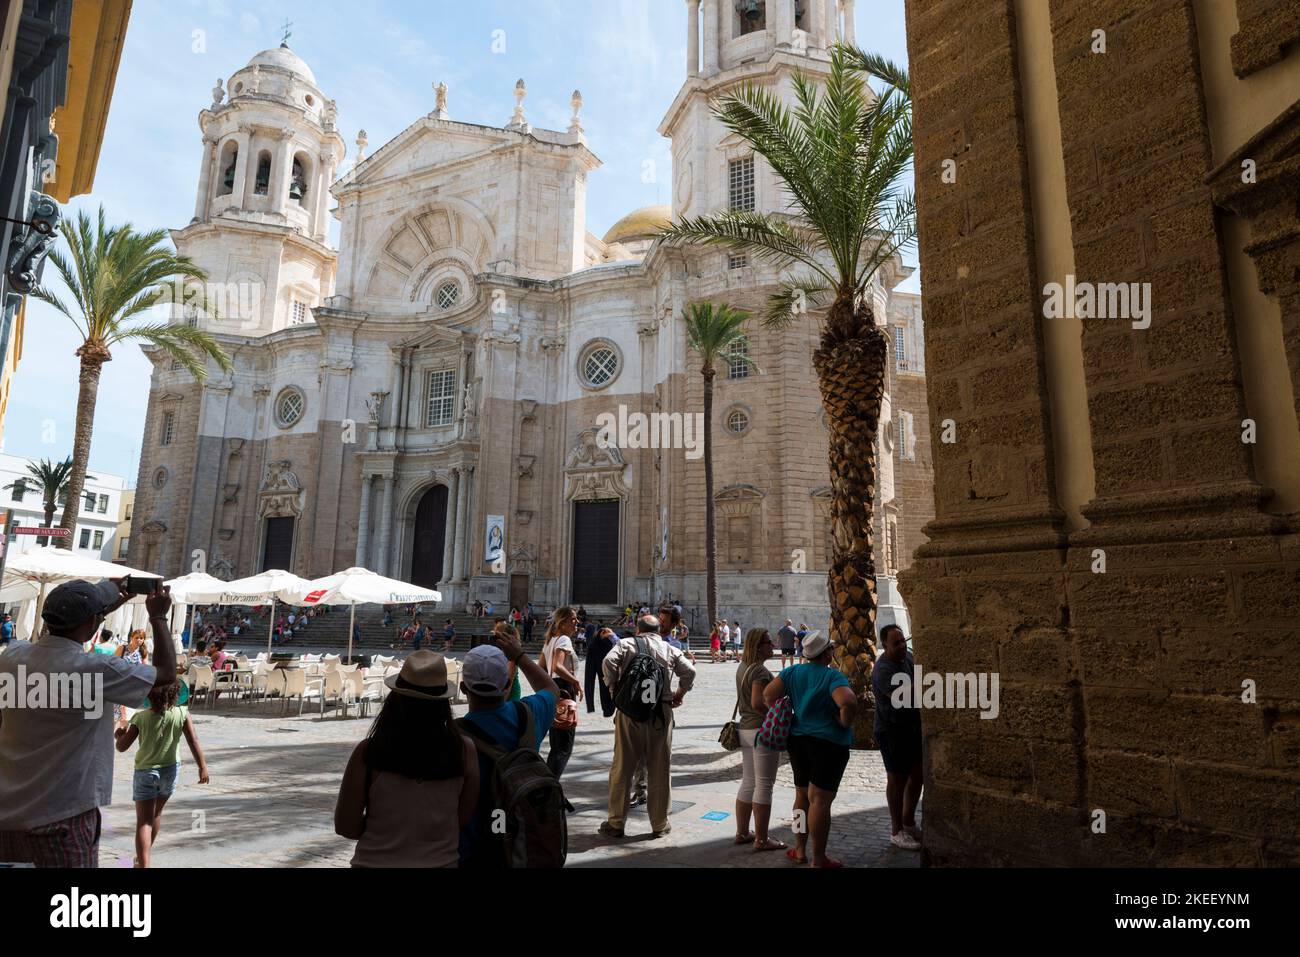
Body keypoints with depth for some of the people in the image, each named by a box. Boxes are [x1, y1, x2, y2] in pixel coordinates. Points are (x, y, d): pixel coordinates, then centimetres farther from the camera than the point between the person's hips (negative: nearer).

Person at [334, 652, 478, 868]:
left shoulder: (368, 752, -18)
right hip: (442, 862, 1)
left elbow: (345, 827, -9)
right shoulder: (463, 749, -14)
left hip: (377, 862, 0)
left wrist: (383, 829, 6)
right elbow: (464, 820, -4)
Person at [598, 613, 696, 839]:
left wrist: (614, 687, 0)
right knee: (660, 769, 11)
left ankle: (616, 823, 16)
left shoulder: (626, 644, 6)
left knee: (622, 768, 8)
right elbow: (689, 671, -4)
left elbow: (608, 662, -12)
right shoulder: (670, 650, 9)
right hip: (662, 712, 1)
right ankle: (660, 824, 19)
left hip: (630, 711, -1)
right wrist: (680, 694, 7)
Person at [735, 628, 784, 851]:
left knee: (748, 783, 17)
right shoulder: (760, 670, -18)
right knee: (764, 786, 1)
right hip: (763, 730, -9)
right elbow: (757, 703, -27)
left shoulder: (742, 667, 11)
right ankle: (761, 839, 8)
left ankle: (742, 833, 25)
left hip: (745, 728, 9)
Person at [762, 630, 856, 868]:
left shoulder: (793, 672, 2)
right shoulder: (833, 676, -15)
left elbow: (769, 694, -3)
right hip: (829, 742, -6)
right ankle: (818, 859, 10)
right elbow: (848, 703, -31)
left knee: (802, 796, 19)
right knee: (820, 800, 1)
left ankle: (800, 850, 29)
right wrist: (845, 723, -13)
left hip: (797, 740, 6)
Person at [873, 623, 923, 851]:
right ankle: (896, 831, 19)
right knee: (897, 779, 4)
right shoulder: (883, 670, -24)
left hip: (914, 727, 8)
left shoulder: (908, 657, 2)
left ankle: (908, 823, 34)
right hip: (892, 731, -8)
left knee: (918, 775, 16)